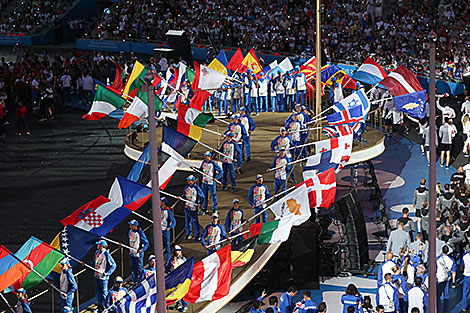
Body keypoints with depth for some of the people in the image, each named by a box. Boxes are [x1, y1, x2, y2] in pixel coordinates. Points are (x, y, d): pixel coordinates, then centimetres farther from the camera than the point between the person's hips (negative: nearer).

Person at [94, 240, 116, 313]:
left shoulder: (107, 254, -17)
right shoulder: (97, 253, 6)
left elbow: (113, 265, -14)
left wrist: (107, 273, -22)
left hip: (103, 277, -7)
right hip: (96, 276, 7)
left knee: (104, 292, 4)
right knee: (97, 292, 15)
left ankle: (104, 306, 17)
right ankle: (99, 305, 29)